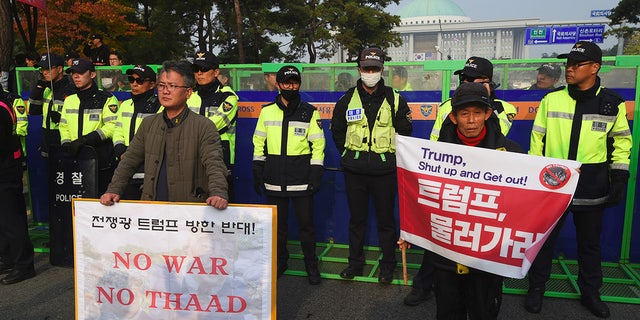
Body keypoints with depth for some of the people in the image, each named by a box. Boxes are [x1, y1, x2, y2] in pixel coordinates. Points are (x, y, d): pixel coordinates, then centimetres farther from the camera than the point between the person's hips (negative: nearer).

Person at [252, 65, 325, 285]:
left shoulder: (310, 112, 2)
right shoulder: (267, 111, 7)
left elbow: (317, 144, 2)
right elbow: (259, 142, 11)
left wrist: (316, 173, -4)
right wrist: (257, 170, 7)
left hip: (302, 180, -2)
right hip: (274, 179, 2)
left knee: (306, 223, 3)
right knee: (277, 223, 11)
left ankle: (311, 265, 20)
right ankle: (280, 261, 28)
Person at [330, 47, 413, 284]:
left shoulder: (395, 100, 0)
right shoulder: (347, 99, 3)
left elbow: (404, 131, 8)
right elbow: (337, 130, 14)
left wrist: (390, 156, 6)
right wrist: (350, 154, 11)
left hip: (384, 170, -1)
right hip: (354, 171, 2)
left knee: (386, 218, 7)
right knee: (357, 218, 12)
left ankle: (388, 264, 23)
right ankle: (355, 262, 27)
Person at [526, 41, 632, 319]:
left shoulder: (613, 103, -1)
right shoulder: (551, 100, -2)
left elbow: (621, 142, 6)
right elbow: (537, 140, 2)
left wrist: (619, 179, 1)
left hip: (593, 188, 1)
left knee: (590, 242, 15)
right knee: (544, 238, 8)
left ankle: (590, 293, 33)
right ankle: (536, 288, 25)